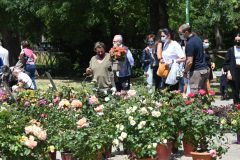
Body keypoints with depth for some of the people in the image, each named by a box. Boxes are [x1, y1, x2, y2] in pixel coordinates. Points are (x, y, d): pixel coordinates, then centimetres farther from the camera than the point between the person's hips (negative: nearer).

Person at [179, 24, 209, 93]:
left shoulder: (190, 43, -19)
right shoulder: (197, 38, 11)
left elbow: (190, 62, -21)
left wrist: (185, 72, -6)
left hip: (197, 71, -10)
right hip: (205, 69, 10)